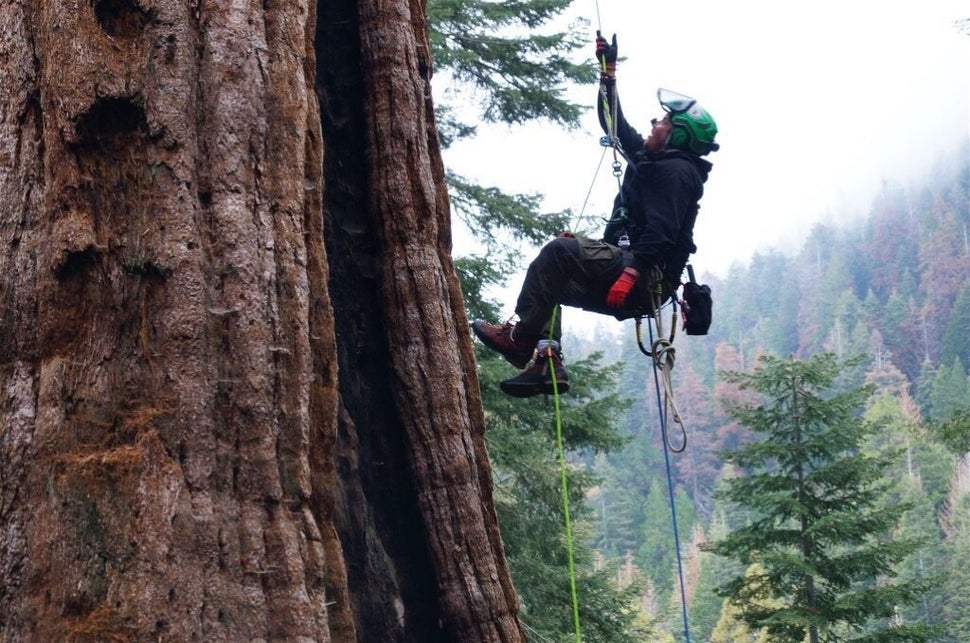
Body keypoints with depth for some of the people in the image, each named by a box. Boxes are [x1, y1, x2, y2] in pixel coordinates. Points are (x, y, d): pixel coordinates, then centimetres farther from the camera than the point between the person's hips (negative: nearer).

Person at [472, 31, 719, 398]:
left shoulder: (676, 171, -9)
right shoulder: (650, 159, 21)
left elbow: (661, 231, -24)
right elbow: (614, 125, 32)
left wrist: (632, 272, -33)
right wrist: (608, 72, 32)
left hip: (648, 278, -11)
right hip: (635, 276, 11)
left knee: (559, 251, -24)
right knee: (551, 280, 15)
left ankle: (519, 338, -23)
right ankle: (548, 364, -1)